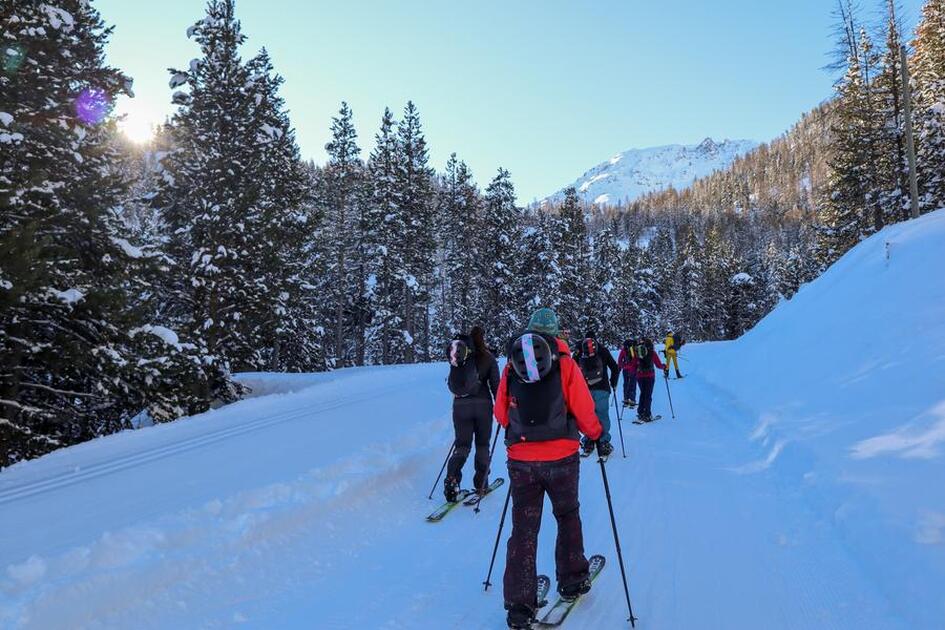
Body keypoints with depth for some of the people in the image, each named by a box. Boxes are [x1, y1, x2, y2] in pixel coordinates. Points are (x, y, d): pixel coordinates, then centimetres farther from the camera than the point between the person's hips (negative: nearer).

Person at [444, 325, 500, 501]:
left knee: (462, 445, 10)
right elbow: (495, 385, -4)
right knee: (482, 445, 14)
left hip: (460, 405, 2)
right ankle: (481, 484, 18)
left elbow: (452, 384, 8)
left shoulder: (457, 356, 2)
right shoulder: (488, 358, -4)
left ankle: (452, 481, -8)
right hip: (482, 404, -2)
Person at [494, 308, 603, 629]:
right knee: (567, 516, 23)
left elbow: (501, 413, 6)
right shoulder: (564, 364, -7)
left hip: (521, 460, 1)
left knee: (523, 529, 9)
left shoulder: (510, 366, 1)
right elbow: (584, 410, -8)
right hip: (561, 457, -1)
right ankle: (571, 581, 35)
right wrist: (596, 434, 13)